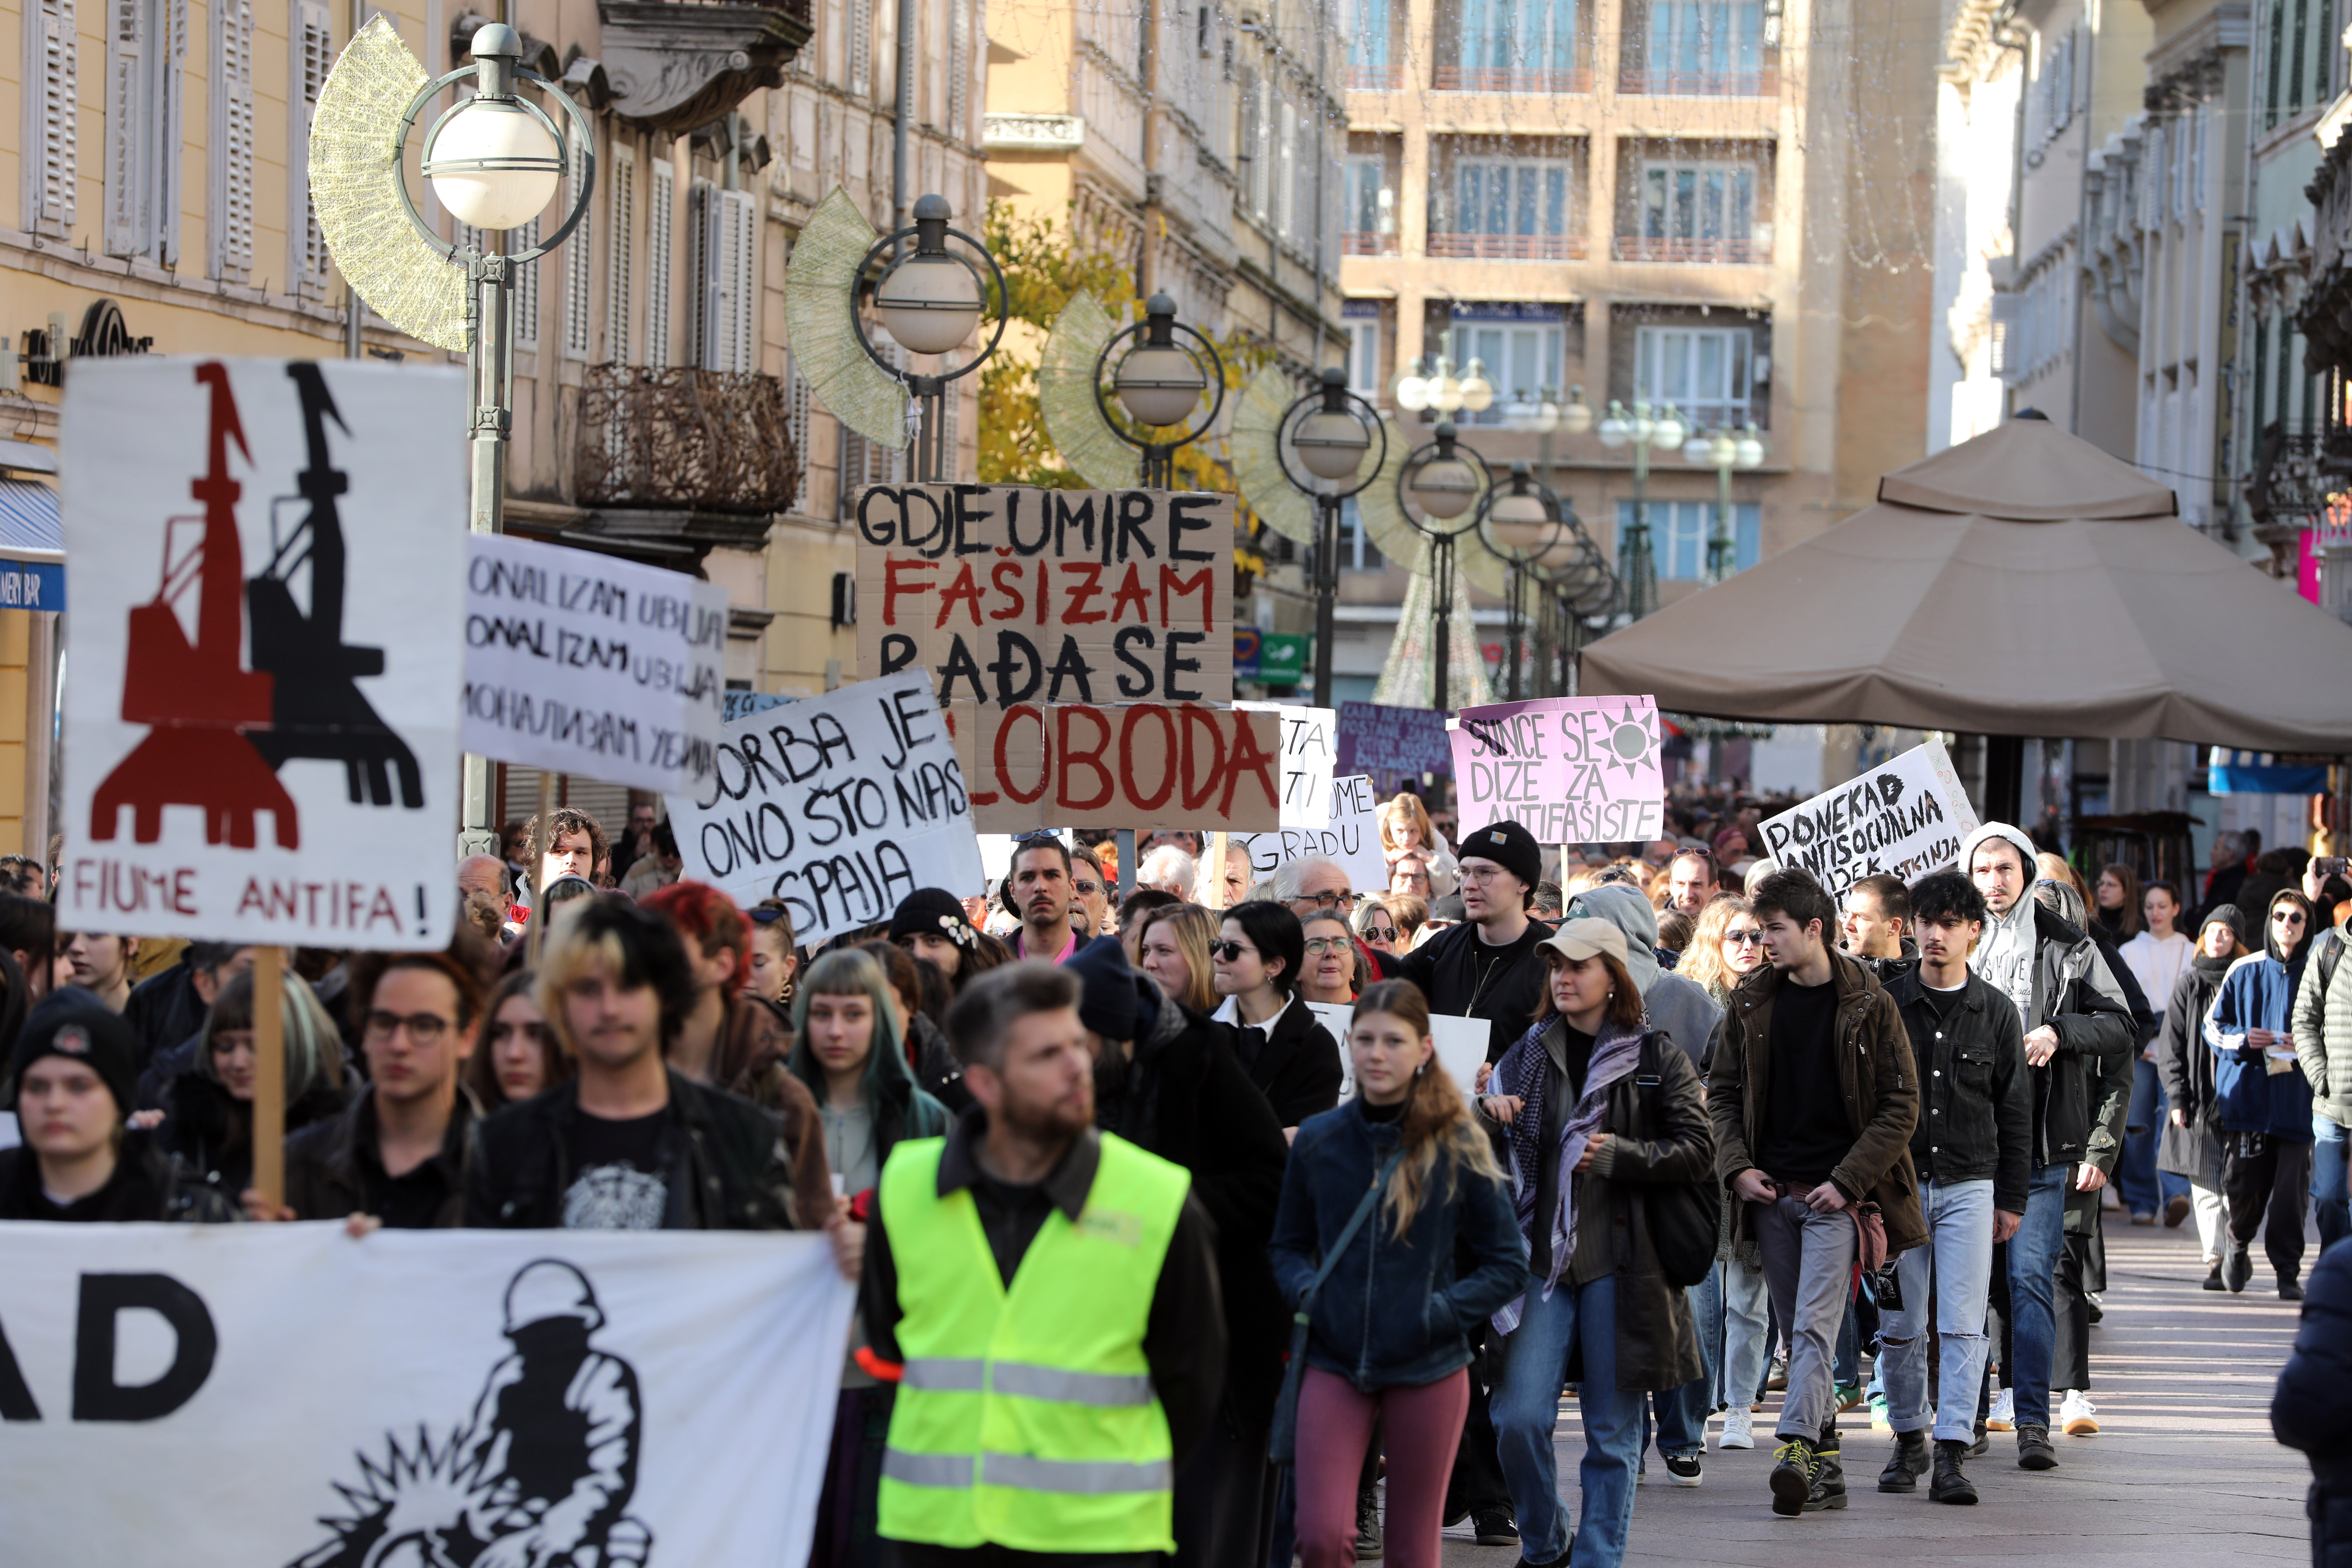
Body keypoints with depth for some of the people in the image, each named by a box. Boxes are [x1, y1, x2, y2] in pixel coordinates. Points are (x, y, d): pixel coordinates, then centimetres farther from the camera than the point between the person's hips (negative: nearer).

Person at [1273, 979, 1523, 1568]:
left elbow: (1509, 1265, 2)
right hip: (1334, 1362, 1)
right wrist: (1305, 1291, -6)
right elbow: (1289, 1245, 15)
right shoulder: (1318, 1140, 3)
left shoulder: (1458, 1148, -3)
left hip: (1428, 1369, -1)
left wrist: (1442, 1312, -11)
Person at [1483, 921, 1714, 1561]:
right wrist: (1490, 1116, 0)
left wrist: (1619, 1155, -13)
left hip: (1622, 1260, -3)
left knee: (1612, 1430, 1)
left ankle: (1598, 1556, 12)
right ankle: (1543, 1549, 14)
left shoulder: (1656, 1058, 2)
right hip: (1544, 1258, 3)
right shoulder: (1530, 1053, 12)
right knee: (1519, 1418, -7)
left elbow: (1699, 1151, -2)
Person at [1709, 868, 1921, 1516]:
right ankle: (1825, 1466, 11)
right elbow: (1723, 1093, 14)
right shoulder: (1751, 1004, 8)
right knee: (1800, 1330, 7)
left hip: (1836, 1194, -5)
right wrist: (1737, 1167, -2)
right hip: (1770, 1192, 5)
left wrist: (1846, 1181, -11)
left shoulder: (1868, 1007, -4)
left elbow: (1901, 1106, -4)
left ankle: (1796, 1450, -26)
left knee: (1815, 1325, -15)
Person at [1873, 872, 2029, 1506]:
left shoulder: (1996, 1013, 6)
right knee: (1899, 1326, 4)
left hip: (1968, 1186, 0)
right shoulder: (1885, 1004, 3)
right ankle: (1909, 1440, 20)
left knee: (1963, 1326, -7)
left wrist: (2012, 1199, 6)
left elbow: (2014, 1112, 9)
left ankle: (1951, 1454, -10)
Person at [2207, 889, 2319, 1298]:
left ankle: (2288, 1271, 5)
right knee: (2242, 1183, -2)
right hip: (2247, 1093, 1)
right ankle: (2239, 1246, 26)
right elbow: (2213, 1025, 13)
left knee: (2292, 1186, -5)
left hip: (2297, 1096, -1)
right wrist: (2242, 1039, -6)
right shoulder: (2244, 972, 10)